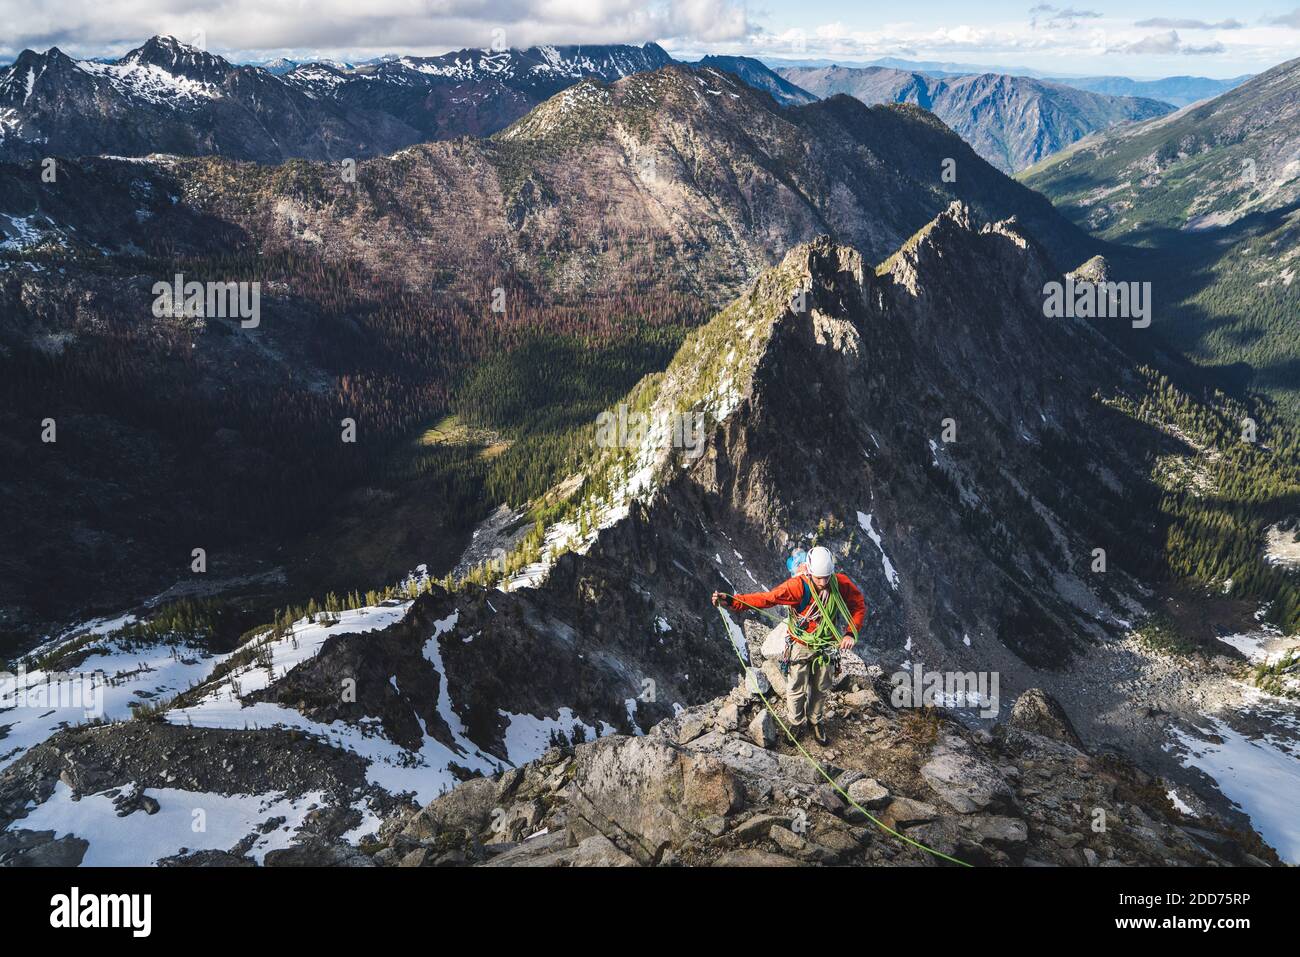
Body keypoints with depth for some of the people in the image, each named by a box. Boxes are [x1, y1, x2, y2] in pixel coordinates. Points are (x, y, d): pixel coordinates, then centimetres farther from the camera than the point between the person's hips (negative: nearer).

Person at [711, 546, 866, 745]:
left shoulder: (841, 583, -21)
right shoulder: (798, 586, -30)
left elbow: (859, 605, -5)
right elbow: (766, 598, -35)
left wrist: (851, 633, -17)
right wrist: (732, 600, -47)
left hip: (825, 646, 3)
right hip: (800, 646, -3)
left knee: (821, 688, 20)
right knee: (796, 689, 10)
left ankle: (815, 721, 46)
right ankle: (796, 723, 37)